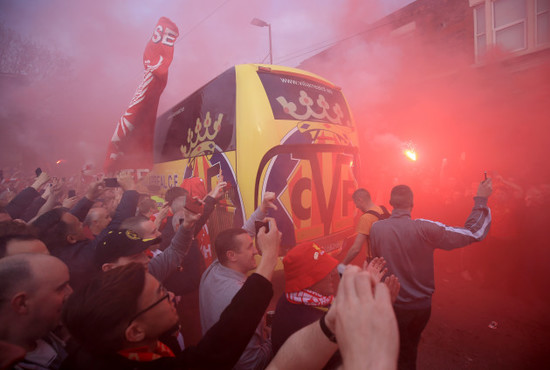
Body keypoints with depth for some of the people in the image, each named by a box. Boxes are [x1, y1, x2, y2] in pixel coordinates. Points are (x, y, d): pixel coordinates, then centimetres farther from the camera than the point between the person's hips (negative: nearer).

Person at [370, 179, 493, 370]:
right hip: (421, 305, 1)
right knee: (410, 348, 27)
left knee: (402, 353, 23)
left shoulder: (376, 227, -17)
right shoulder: (425, 228, -23)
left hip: (393, 303, 0)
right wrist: (481, 199, -5)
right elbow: (474, 232, -15)